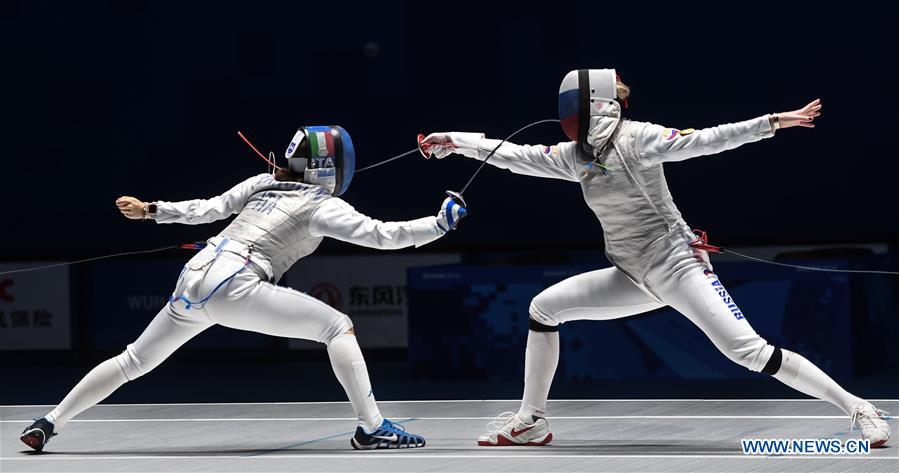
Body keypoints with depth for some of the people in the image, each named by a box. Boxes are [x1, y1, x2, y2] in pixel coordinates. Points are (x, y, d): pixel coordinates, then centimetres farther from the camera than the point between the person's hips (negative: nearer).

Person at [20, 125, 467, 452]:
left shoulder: (266, 183, 21)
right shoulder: (322, 205, 3)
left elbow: (208, 209, 21)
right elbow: (382, 235, -5)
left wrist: (150, 211, 28)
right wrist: (442, 222, 0)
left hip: (194, 279, 7)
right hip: (233, 288, -7)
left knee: (134, 361, 23)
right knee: (338, 326, -4)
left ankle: (48, 424, 25)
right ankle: (371, 427, -13)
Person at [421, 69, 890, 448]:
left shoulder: (635, 138, -14)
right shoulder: (578, 154, 8)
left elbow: (704, 141, -21)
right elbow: (515, 156, 12)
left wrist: (773, 122, -31)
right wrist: (458, 142, 7)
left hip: (677, 265, -8)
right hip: (636, 277, 8)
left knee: (749, 351, -20)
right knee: (543, 308, 4)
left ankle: (857, 409, -14)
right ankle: (531, 422, 12)